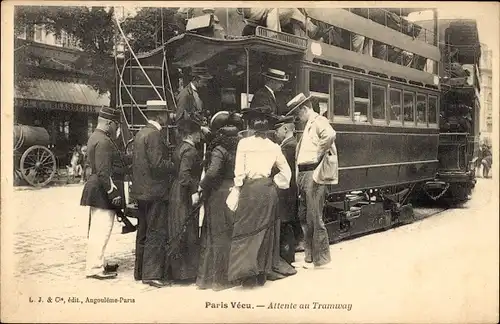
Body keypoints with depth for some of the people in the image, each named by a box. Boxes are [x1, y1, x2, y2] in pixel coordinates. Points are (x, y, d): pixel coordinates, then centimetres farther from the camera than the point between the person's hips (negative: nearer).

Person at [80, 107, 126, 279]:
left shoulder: (95, 137, 15)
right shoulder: (103, 141, -18)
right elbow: (104, 172, -23)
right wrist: (113, 193, -20)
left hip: (98, 192, 11)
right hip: (103, 193, -11)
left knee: (97, 230, 18)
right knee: (101, 230, -5)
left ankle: (97, 263, 30)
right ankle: (94, 268, 1)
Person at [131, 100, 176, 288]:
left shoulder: (140, 133, 14)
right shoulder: (154, 134, -15)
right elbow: (157, 164, -22)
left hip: (142, 191, 10)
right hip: (155, 191, -10)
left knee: (144, 232, 16)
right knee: (157, 233, -4)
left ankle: (140, 271, 26)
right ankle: (152, 274, 0)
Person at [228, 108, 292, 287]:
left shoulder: (244, 143, -4)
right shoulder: (274, 147, 6)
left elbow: (239, 171, -7)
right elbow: (286, 171, 12)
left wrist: (237, 191, 1)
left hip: (250, 189, -4)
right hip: (268, 190, 4)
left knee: (246, 230, 3)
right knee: (265, 230, 12)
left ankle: (247, 273, -2)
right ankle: (262, 273, 18)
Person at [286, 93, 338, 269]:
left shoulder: (318, 121, -9)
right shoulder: (308, 125, 22)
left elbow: (330, 135, -30)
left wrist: (319, 155, -20)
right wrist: (299, 178, 15)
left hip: (313, 174, -10)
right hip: (304, 175, 10)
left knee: (314, 218, -4)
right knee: (304, 216, 15)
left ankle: (320, 258, 7)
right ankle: (310, 255, 27)